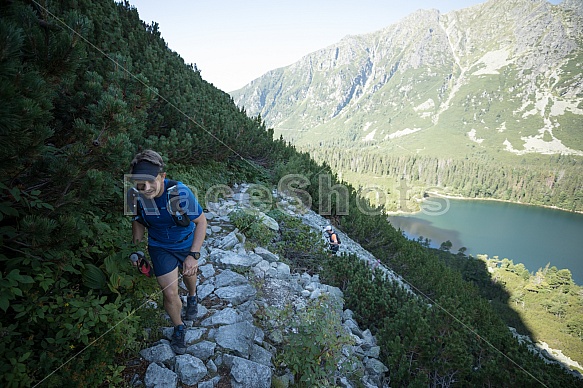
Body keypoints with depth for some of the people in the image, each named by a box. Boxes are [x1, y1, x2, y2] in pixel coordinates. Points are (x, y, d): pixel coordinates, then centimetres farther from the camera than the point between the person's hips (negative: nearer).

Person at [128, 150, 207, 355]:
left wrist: (194, 255, -25)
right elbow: (138, 221, -1)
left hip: (186, 243, -1)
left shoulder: (180, 192, -34)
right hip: (160, 247, 1)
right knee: (170, 294, 0)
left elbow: (201, 221, -23)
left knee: (188, 273, 27)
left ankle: (192, 297, 63)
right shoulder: (136, 196, -23)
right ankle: (179, 329, 31)